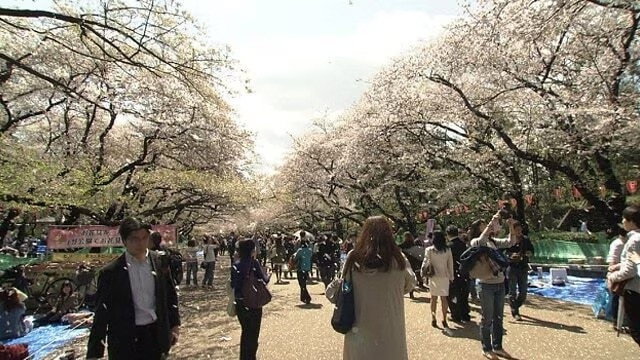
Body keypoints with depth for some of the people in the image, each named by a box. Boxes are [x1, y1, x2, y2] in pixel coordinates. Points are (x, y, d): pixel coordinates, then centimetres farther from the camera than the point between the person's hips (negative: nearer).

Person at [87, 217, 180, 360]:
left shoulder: (160, 262, -3)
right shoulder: (111, 272, -10)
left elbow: (170, 295, 6)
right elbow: (102, 312, -7)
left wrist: (174, 325, 7)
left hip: (156, 335, 2)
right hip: (125, 340, -2)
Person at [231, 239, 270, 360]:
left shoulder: (236, 264, -2)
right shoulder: (253, 262, -15)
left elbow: (232, 284, 2)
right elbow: (264, 279, -12)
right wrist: (267, 276, 8)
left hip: (239, 303, 5)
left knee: (245, 331, 22)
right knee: (253, 333, 10)